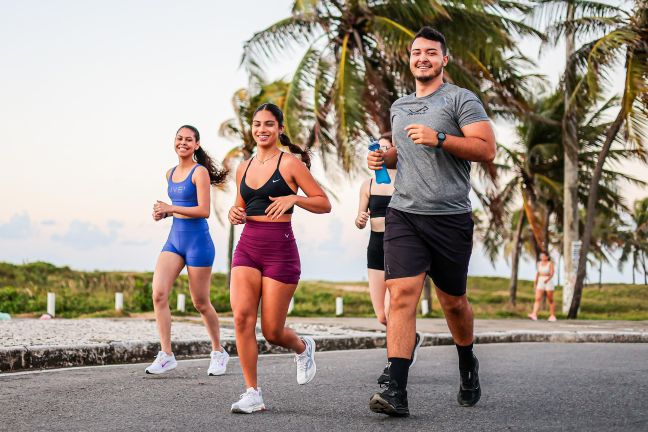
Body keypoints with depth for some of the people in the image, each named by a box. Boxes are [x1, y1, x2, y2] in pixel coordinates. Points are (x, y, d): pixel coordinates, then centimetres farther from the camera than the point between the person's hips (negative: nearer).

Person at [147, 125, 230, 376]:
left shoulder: (200, 172, -9)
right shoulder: (171, 173, 13)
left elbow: (204, 210, -17)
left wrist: (171, 208, -20)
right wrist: (164, 213, 6)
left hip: (197, 241, -6)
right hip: (174, 239, 6)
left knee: (201, 303, 4)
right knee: (158, 293, -12)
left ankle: (219, 352, 24)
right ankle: (166, 355, -7)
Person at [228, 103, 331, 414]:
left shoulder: (290, 163, -2)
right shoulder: (244, 168, 14)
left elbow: (325, 204, -2)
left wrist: (294, 198, -18)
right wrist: (235, 214, 4)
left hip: (280, 248, -4)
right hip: (247, 247, 5)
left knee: (272, 331, -1)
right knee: (241, 316, -14)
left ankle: (303, 347, 35)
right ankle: (252, 394, -5)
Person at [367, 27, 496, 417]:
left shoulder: (460, 99, -2)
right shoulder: (399, 106, 16)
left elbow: (487, 150, -11)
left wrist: (438, 138, -21)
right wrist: (385, 158, 10)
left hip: (449, 216, -3)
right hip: (404, 214, 4)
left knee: (453, 301, 10)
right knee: (401, 295, -12)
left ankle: (468, 364, 39)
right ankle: (397, 392, -16)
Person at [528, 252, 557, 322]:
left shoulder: (550, 263, -7)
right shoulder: (539, 263, 8)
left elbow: (552, 274, -17)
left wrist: (548, 279, -36)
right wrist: (535, 284, 16)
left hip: (549, 282, -4)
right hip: (540, 282, 4)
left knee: (550, 300, 4)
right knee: (538, 299, -11)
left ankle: (552, 316, 16)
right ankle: (534, 315, -23)